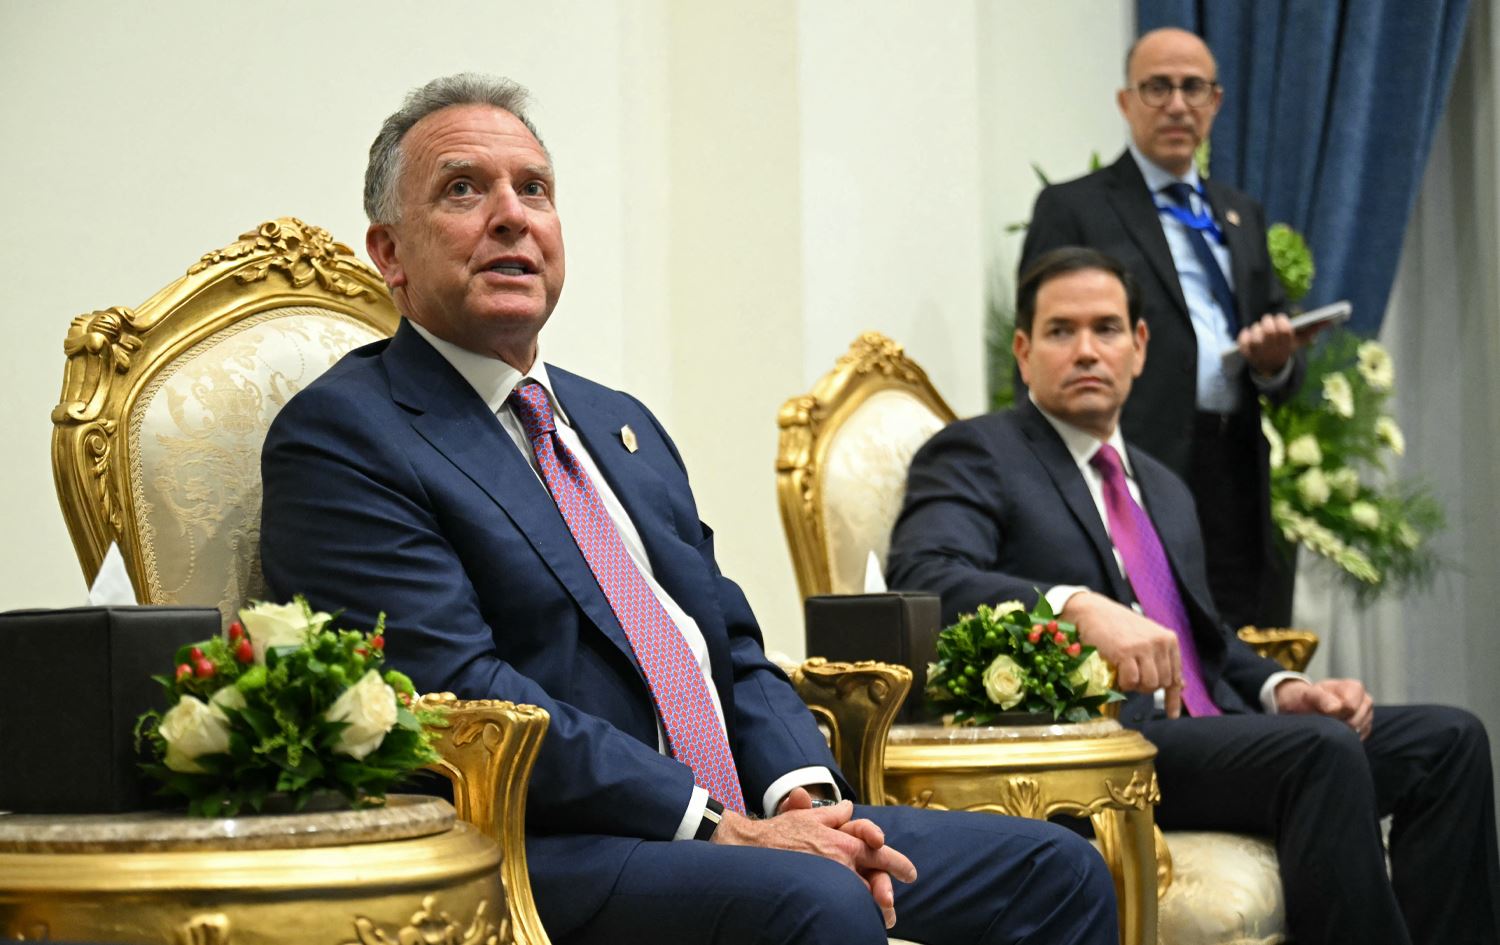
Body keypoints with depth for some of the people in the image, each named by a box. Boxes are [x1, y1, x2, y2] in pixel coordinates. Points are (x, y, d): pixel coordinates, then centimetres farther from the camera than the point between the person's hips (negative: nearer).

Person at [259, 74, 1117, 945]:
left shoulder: (623, 424, 22)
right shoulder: (338, 438, -4)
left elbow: (733, 647, 18)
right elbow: (465, 698, -15)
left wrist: (806, 795, -3)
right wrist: (724, 828, -18)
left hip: (748, 823, 8)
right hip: (545, 850, -8)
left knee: (1055, 870, -3)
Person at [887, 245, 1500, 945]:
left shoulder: (1166, 491, 27)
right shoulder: (974, 455, 2)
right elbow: (923, 577, -17)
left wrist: (1281, 689, 6)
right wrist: (1079, 606, -33)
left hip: (1210, 730, 8)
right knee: (1321, 751, -30)